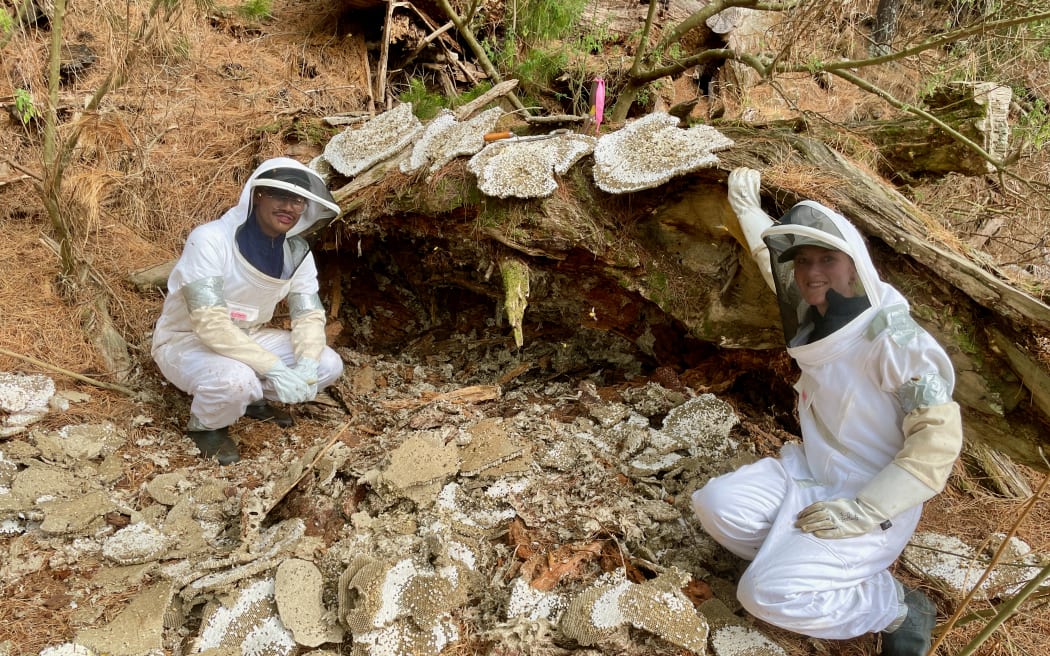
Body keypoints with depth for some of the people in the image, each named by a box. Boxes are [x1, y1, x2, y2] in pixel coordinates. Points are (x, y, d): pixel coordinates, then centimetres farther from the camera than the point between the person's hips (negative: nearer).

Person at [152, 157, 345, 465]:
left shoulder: (297, 252, -8)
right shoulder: (210, 239, -29)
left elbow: (309, 315, -6)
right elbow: (210, 325, -34)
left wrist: (306, 365, -27)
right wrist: (275, 368, -38)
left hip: (248, 338, 6)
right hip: (186, 341, -6)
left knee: (327, 364, -11)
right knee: (235, 380, -38)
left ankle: (253, 398, 15)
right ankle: (204, 426, -2)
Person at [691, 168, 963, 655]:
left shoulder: (893, 340, -22)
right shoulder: (816, 315, 0)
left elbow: (939, 438, -25)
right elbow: (774, 258, 21)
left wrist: (863, 511, -27)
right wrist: (747, 208, 28)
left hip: (875, 501, -7)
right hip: (808, 473, 7)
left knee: (768, 593, -20)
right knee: (715, 504, -13)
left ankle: (900, 610, 1)